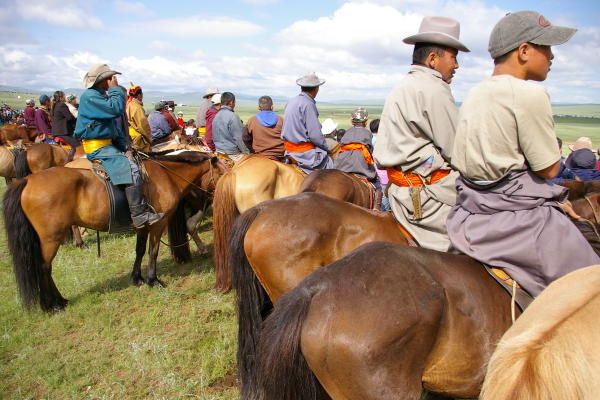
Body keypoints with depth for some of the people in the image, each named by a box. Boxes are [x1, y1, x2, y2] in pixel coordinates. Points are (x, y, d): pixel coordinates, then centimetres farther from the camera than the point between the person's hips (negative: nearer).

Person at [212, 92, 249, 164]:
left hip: (219, 152, 8)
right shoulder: (232, 116, -17)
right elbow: (238, 138, -17)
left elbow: (214, 137, 14)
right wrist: (246, 152, -9)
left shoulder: (216, 116, 7)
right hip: (233, 154, -8)